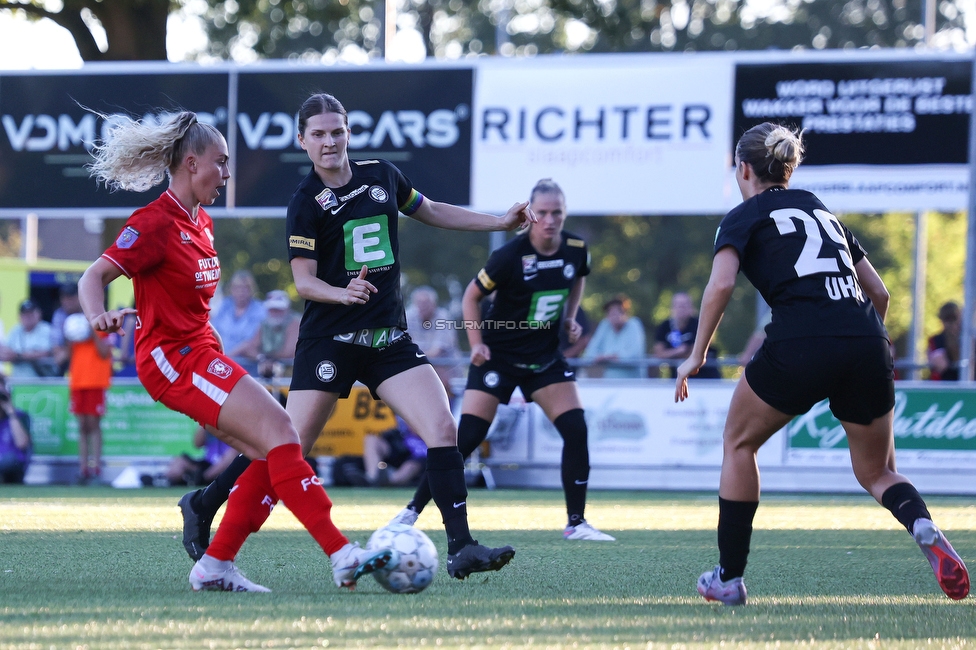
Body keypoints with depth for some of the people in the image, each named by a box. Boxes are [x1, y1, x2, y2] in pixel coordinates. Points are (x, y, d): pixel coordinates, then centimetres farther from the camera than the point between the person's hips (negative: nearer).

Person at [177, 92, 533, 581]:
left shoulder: (381, 175, 8)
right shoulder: (306, 203, -7)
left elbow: (429, 212, 26)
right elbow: (304, 281, -12)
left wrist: (500, 222, 24)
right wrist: (343, 294, -32)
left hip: (389, 337, 5)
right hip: (329, 339, -5)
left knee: (443, 430, -13)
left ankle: (461, 549, -13)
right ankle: (202, 505, 20)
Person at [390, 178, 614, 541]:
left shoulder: (576, 250, -6)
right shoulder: (510, 256, -21)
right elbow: (471, 296, -7)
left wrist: (569, 317, 5)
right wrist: (476, 342, -16)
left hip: (545, 356, 4)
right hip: (498, 356, -4)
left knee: (576, 431, -8)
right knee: (466, 438, -10)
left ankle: (576, 523, 3)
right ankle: (412, 511, 0)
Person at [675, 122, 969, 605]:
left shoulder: (744, 217, 11)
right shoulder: (823, 212, 28)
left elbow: (721, 284, -7)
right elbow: (879, 292, 28)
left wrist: (696, 355, -1)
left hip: (800, 343, -5)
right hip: (868, 345, 5)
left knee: (739, 443, 20)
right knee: (877, 472, 18)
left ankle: (729, 578, 20)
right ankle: (924, 528, -16)